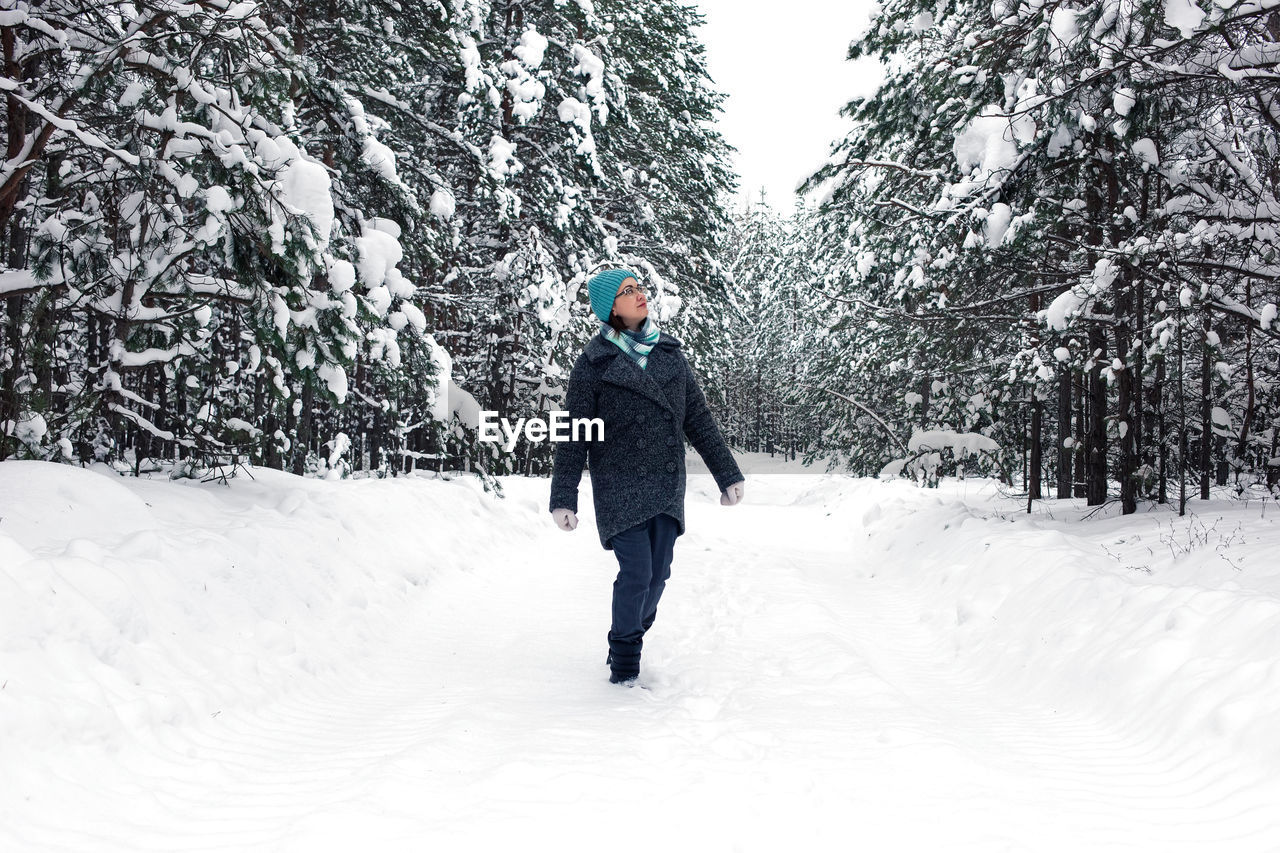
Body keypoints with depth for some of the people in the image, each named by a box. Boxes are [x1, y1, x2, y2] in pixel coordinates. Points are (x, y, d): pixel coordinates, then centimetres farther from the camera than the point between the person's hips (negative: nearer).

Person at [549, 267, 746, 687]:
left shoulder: (669, 352, 9)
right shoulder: (594, 363, -5)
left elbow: (698, 418, 12)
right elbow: (574, 436, -4)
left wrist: (727, 474, 10)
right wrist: (563, 499, -7)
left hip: (667, 487, 5)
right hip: (620, 489, -5)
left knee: (658, 574, 7)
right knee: (636, 573, -9)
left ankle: (628, 641, 31)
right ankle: (624, 660, 11)